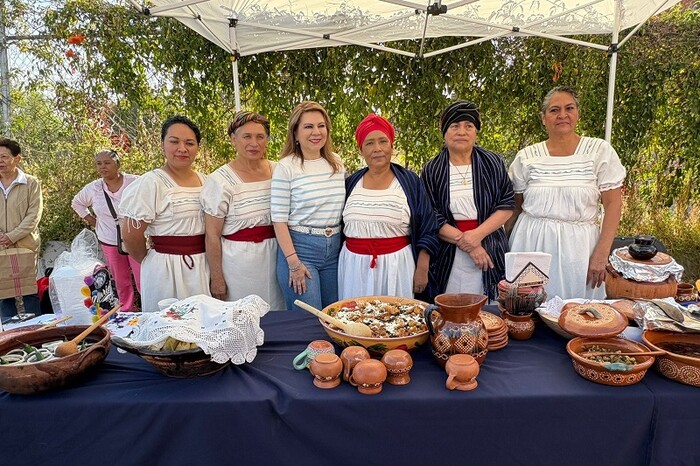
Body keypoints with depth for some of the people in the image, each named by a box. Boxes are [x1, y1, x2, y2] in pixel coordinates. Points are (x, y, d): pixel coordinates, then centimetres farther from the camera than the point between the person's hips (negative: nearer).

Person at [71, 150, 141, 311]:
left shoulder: (134, 182, -10)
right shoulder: (92, 188, 4)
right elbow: (76, 203, 25)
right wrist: (89, 218, 13)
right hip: (109, 242, 4)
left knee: (142, 278, -7)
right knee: (121, 281, 13)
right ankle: (127, 309, 28)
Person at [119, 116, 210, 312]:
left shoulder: (205, 181, 6)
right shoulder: (151, 183, -12)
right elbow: (130, 235, -11)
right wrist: (149, 261, 3)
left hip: (205, 265, 6)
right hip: (166, 269, -5)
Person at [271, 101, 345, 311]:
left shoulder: (337, 162, 7)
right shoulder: (286, 167, -9)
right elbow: (279, 219, -9)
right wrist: (293, 262, -13)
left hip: (335, 248, 5)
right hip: (299, 247, -5)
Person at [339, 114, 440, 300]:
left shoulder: (410, 181, 1)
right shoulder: (351, 183, 8)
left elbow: (427, 231, 1)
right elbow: (339, 228, 15)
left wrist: (422, 270, -3)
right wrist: (335, 268, 14)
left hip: (397, 265, -2)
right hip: (354, 266, 2)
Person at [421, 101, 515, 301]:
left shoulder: (493, 163, 5)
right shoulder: (431, 170, 2)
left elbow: (507, 205, 1)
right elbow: (432, 218, -4)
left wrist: (478, 234, -14)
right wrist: (466, 243, -13)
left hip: (491, 252, 1)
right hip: (448, 258, -1)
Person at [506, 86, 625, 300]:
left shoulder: (600, 150, -1)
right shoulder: (526, 157, 3)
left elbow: (613, 204, -2)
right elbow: (515, 208, 9)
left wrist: (601, 254, -8)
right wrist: (503, 247, 6)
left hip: (578, 246, -1)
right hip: (531, 244, 1)